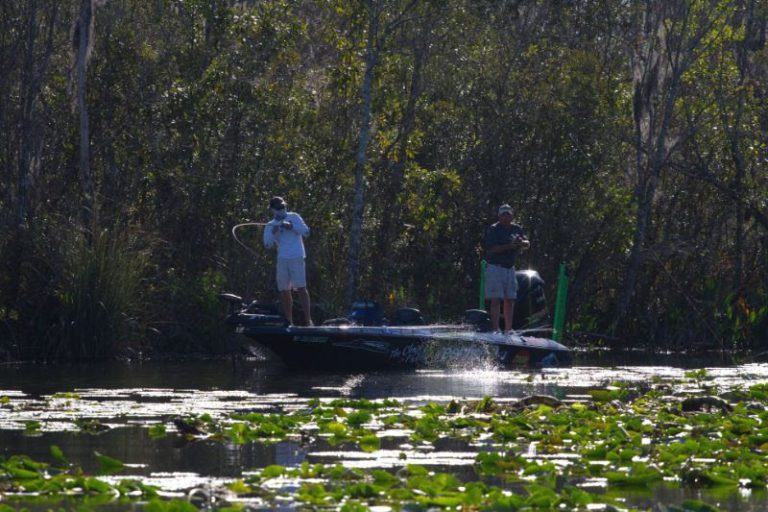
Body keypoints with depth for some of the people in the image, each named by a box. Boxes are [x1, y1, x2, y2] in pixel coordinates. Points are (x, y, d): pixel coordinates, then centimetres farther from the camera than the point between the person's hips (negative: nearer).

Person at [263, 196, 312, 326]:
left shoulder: (293, 217, 9)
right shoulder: (270, 226, 15)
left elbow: (306, 232, 0)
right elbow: (267, 244, 5)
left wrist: (292, 227, -13)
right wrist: (273, 233, -12)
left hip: (296, 257, -4)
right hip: (282, 259, 4)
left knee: (301, 288, -10)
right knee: (284, 290, 3)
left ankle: (308, 319, -11)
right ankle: (289, 321, 10)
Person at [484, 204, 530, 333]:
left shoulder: (516, 229, 11)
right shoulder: (493, 229, -8)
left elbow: (528, 244, 9)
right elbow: (491, 249, -17)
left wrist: (521, 242, -15)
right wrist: (510, 246, -24)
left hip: (510, 268, 6)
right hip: (495, 267, -6)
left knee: (510, 300, 8)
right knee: (496, 300, -11)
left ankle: (508, 330, 14)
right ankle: (495, 330, -14)